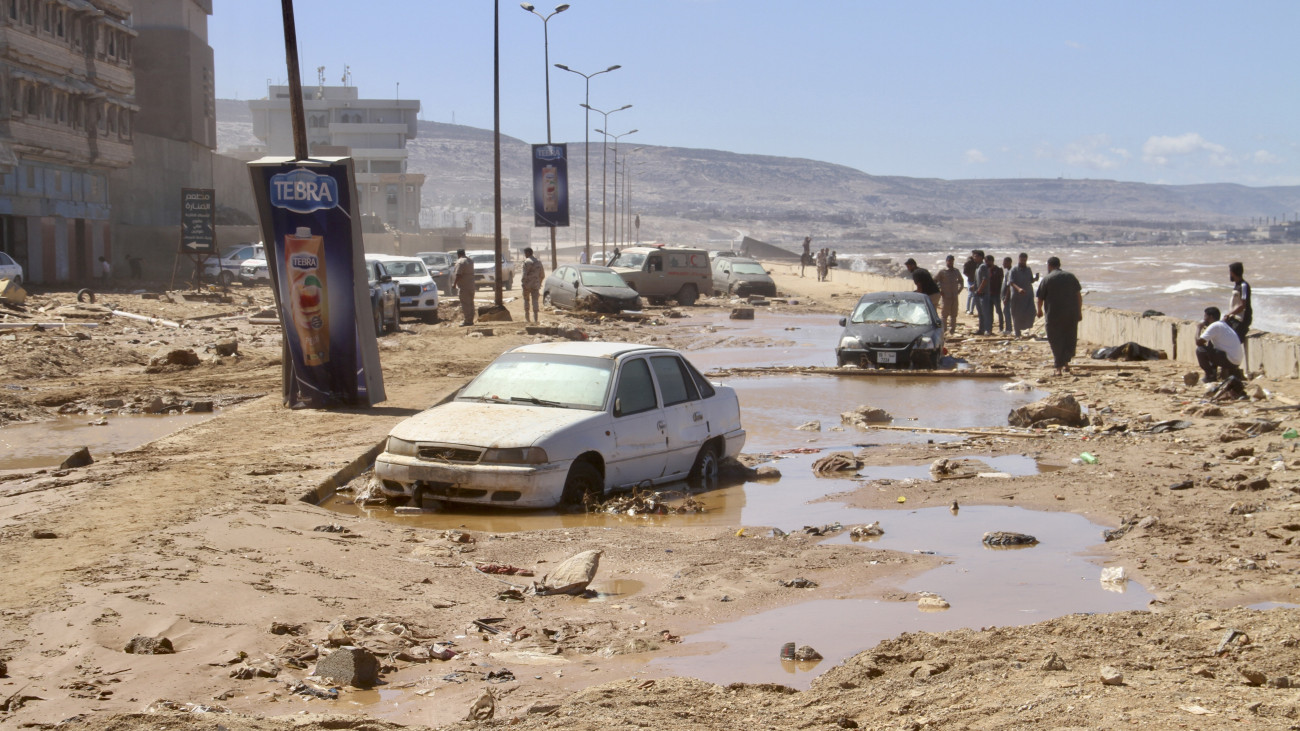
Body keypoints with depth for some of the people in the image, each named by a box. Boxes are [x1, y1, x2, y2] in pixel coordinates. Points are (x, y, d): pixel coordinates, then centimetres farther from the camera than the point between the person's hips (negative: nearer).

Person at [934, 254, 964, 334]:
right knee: (945, 314, -4)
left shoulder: (956, 271, 12)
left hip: (955, 296, 5)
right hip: (946, 296, -5)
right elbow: (934, 281, -1)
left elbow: (961, 280, 26)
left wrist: (959, 289, 12)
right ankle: (944, 329, 0)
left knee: (954, 314, 6)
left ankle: (952, 329, 11)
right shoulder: (942, 272, -2)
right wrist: (939, 291, -6)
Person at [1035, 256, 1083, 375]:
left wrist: (1040, 311, 19)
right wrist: (1079, 311, 13)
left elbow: (1040, 298, 1)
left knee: (1056, 340, 3)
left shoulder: (1046, 279, -3)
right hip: (1072, 314, 3)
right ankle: (1066, 362, 12)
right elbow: (1079, 295, 7)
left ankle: (1058, 367, 1)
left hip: (1054, 315, -3)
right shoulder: (1071, 276, 8)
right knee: (1070, 339, 16)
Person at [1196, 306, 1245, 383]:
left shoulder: (1214, 326, -11)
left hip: (1229, 360, -9)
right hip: (1237, 361, 9)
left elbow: (1198, 342, -15)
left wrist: (1199, 327, 0)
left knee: (1200, 350, -12)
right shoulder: (1223, 324, 18)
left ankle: (1210, 376, -1)